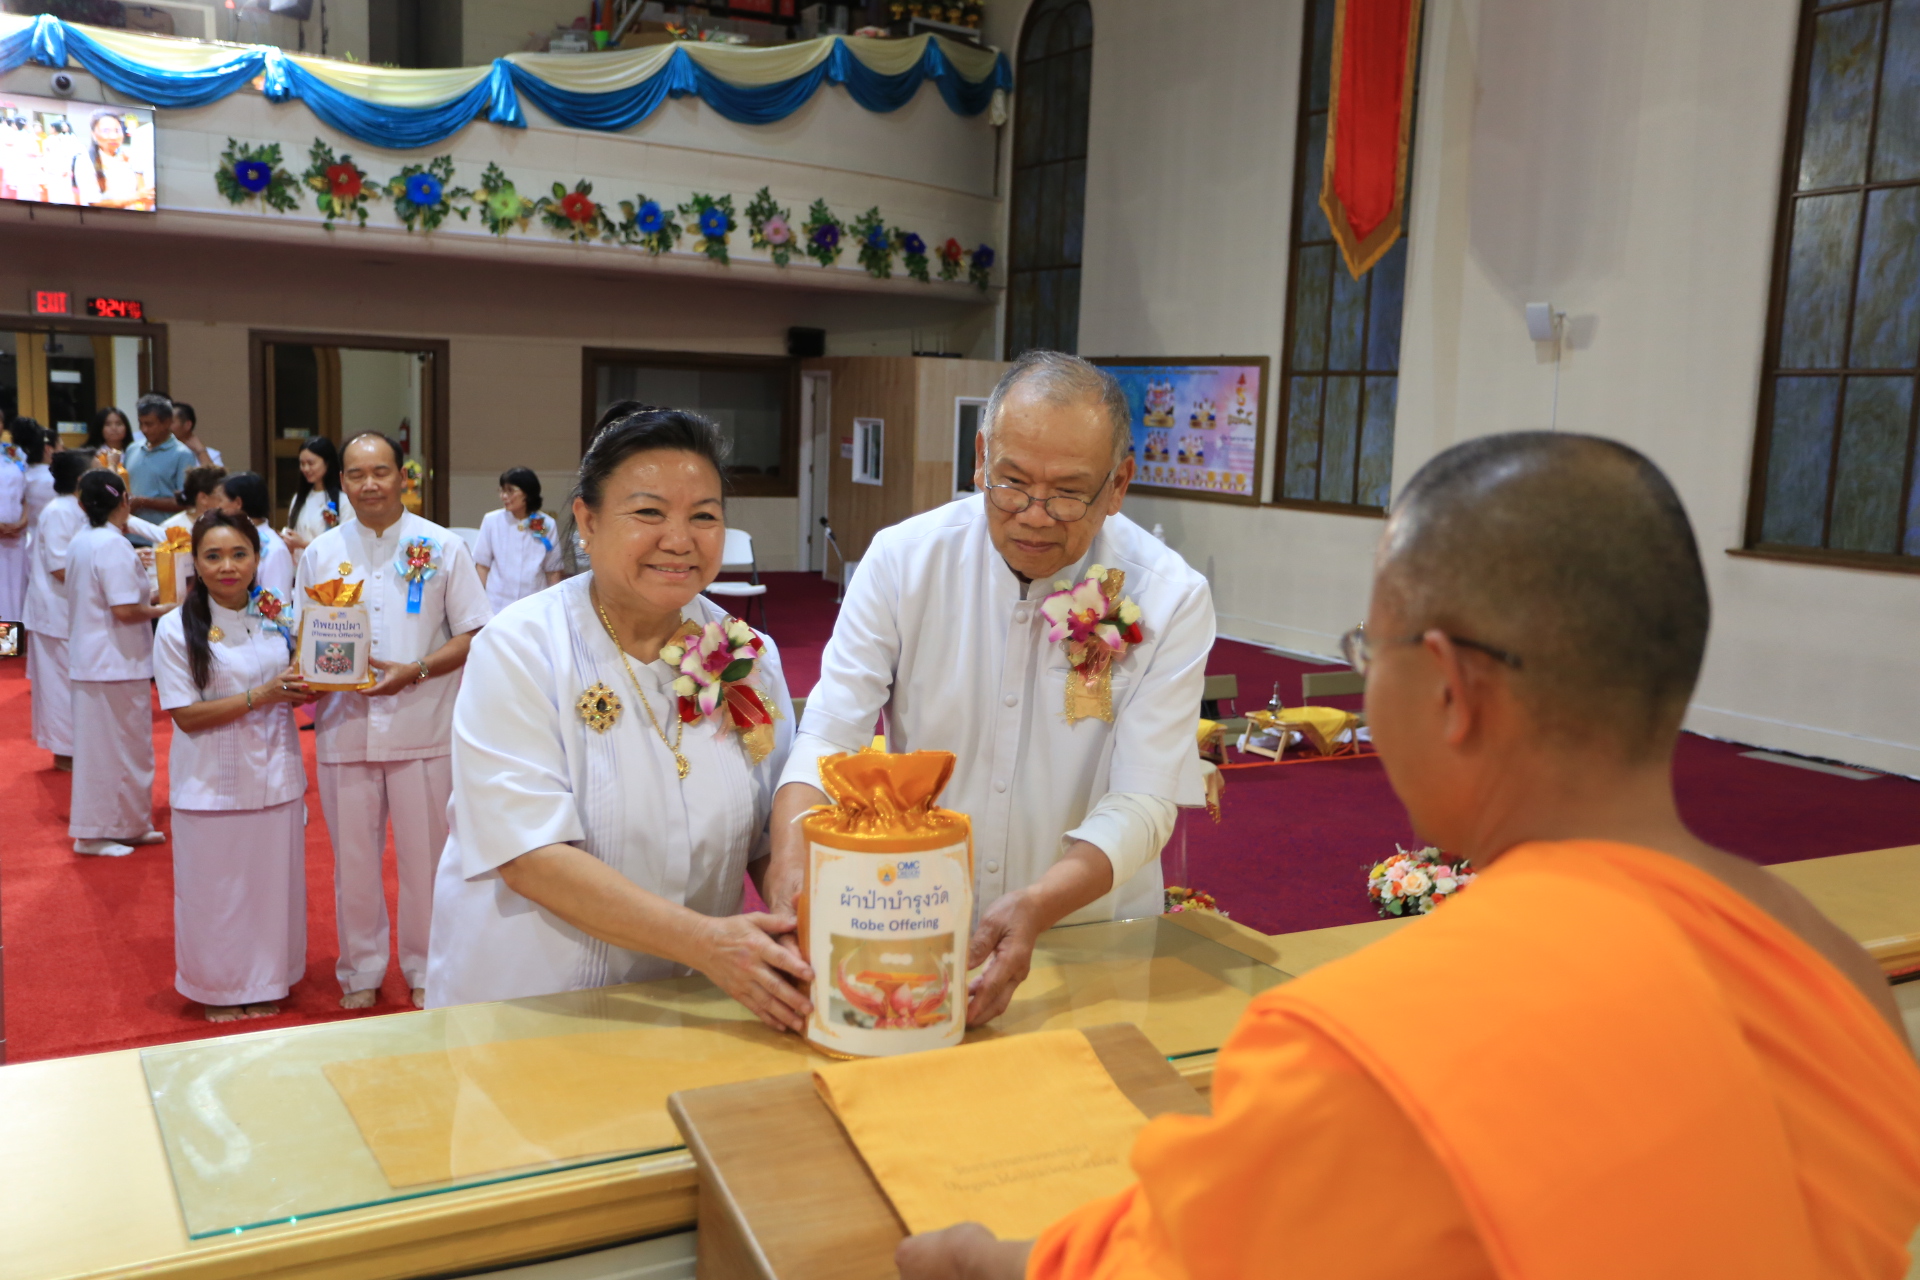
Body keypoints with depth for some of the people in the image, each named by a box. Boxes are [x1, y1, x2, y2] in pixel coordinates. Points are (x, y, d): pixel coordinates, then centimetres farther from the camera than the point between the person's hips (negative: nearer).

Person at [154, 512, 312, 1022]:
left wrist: (306, 690, -12)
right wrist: (261, 696, -21)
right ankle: (218, 988, 27)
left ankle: (266, 984, 29)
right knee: (215, 890, 8)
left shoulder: (280, 616, 2)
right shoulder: (177, 628, -8)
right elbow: (186, 715, -12)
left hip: (274, 777, 3)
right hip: (211, 783, -3)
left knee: (273, 882, 11)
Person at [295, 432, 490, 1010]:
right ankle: (360, 973, 28)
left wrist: (414, 671, -15)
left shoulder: (441, 547, 0)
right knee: (353, 860, 11)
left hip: (422, 729, -2)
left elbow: (474, 635, -2)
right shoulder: (320, 553, 8)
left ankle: (425, 973, 23)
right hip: (344, 729, 2)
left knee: (424, 858, 6)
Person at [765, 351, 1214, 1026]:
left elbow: (1141, 803, -13)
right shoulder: (904, 558, -5)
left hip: (1091, 929, 0)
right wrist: (791, 864, -27)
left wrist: (1036, 907, -31)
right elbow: (828, 737, -8)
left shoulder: (1170, 599, -9)